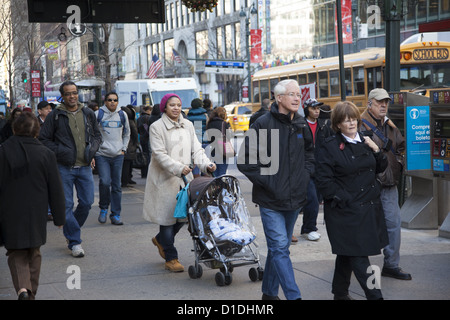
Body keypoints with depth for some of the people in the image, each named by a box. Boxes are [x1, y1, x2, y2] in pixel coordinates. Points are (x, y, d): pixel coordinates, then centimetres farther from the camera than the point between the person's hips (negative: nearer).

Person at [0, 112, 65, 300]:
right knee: (34, 253, 17)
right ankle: (31, 292, 23)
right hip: (37, 213, 2)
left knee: (16, 253, 7)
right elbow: (56, 189, 0)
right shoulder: (46, 154, -4)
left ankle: (22, 289, -16)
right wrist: (59, 217, 9)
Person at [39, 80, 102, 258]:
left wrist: (92, 150, 4)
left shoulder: (88, 114, 8)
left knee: (87, 202, 5)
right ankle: (75, 242, 5)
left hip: (85, 166, 4)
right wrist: (59, 152, -10)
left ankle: (71, 230, 30)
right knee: (66, 205, -3)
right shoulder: (55, 115, -3)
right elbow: (44, 139, 0)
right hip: (64, 168, -3)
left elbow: (97, 135, 21)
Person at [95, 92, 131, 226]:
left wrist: (124, 149, 11)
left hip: (118, 155, 3)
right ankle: (103, 208, 8)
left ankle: (116, 215, 10)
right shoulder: (98, 114, -1)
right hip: (102, 154, -3)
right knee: (104, 182, -16)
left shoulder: (122, 115, 10)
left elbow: (126, 134, 21)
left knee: (116, 185, 4)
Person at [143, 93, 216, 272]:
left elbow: (196, 149, 5)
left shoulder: (188, 125, 10)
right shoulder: (157, 127, -6)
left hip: (184, 178, 6)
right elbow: (159, 154, -14)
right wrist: (178, 168, -26)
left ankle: (160, 240, 35)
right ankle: (171, 259, 7)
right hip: (164, 179, -6)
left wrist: (206, 164, -13)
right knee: (168, 216, -2)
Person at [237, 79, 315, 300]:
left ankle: (269, 292, 27)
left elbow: (310, 153, 25)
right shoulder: (263, 124, -11)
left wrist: (305, 175, 9)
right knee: (280, 247, -10)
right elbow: (245, 160, -10)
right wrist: (266, 181, -13)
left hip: (294, 199, 6)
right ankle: (294, 296, -10)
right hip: (270, 200, -6)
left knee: (278, 247, 15)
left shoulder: (302, 125, 8)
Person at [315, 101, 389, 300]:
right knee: (358, 256, -7)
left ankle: (340, 293, 28)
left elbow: (379, 169, 17)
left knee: (347, 253, 17)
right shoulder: (330, 147, -9)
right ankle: (374, 295, -4)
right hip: (345, 211, -7)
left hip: (368, 207, 7)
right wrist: (343, 199, -16)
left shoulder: (364, 142, 11)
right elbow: (323, 180, -13)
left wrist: (376, 150, 0)